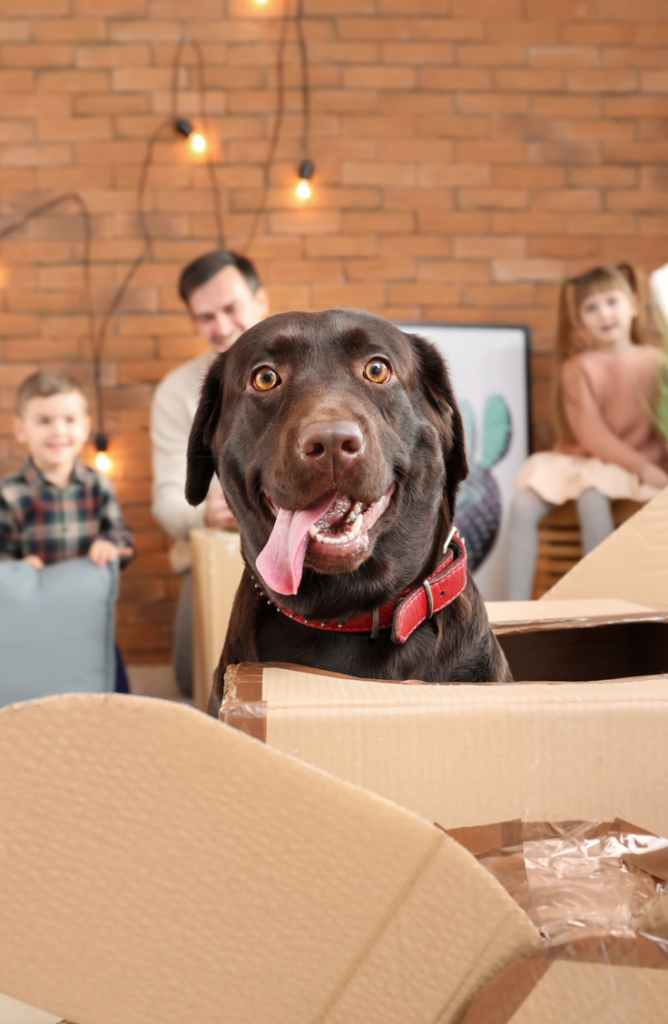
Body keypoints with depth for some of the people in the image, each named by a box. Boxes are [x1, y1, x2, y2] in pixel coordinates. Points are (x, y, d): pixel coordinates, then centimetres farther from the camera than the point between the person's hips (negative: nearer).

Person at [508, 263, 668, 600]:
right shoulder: (579, 367, 0)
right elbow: (590, 433, -10)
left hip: (631, 465, -2)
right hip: (578, 458, 2)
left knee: (592, 497, -34)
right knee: (523, 506, -21)